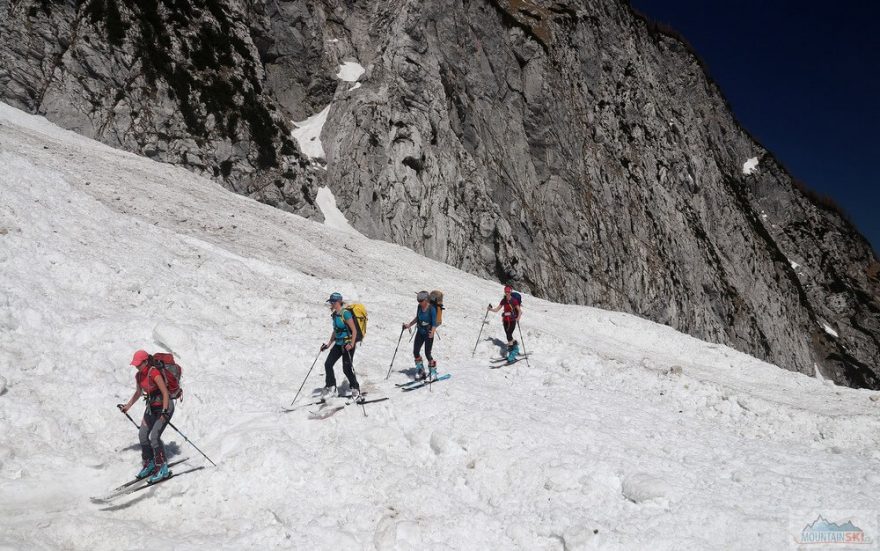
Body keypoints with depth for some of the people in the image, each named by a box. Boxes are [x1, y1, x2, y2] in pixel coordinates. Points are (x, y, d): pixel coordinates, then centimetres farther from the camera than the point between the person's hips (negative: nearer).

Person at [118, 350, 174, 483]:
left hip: (165, 406, -8)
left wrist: (164, 412, -28)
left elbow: (165, 393, -23)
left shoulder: (154, 373, -23)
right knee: (143, 434, 2)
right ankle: (149, 464, 19)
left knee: (154, 437, -14)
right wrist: (127, 406, 16)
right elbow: (138, 393, 20)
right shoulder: (138, 376, 2)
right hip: (151, 407, 8)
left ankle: (163, 469, -4)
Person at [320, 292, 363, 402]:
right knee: (328, 364, 4)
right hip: (338, 344, 8)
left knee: (347, 368, -6)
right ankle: (330, 386, 18)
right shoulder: (334, 315, 9)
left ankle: (356, 390, 10)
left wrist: (351, 344, -26)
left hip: (347, 344, -8)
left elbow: (354, 331, -17)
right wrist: (329, 344, 18)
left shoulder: (345, 313, -17)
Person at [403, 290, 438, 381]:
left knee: (427, 353, -6)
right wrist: (409, 325, 18)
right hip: (420, 332, 7)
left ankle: (433, 373, 11)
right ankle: (420, 371, 19)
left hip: (428, 333, -6)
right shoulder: (419, 307, 0)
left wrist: (432, 333, -36)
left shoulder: (432, 309, -19)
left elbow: (434, 324, -21)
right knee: (415, 352, 3)